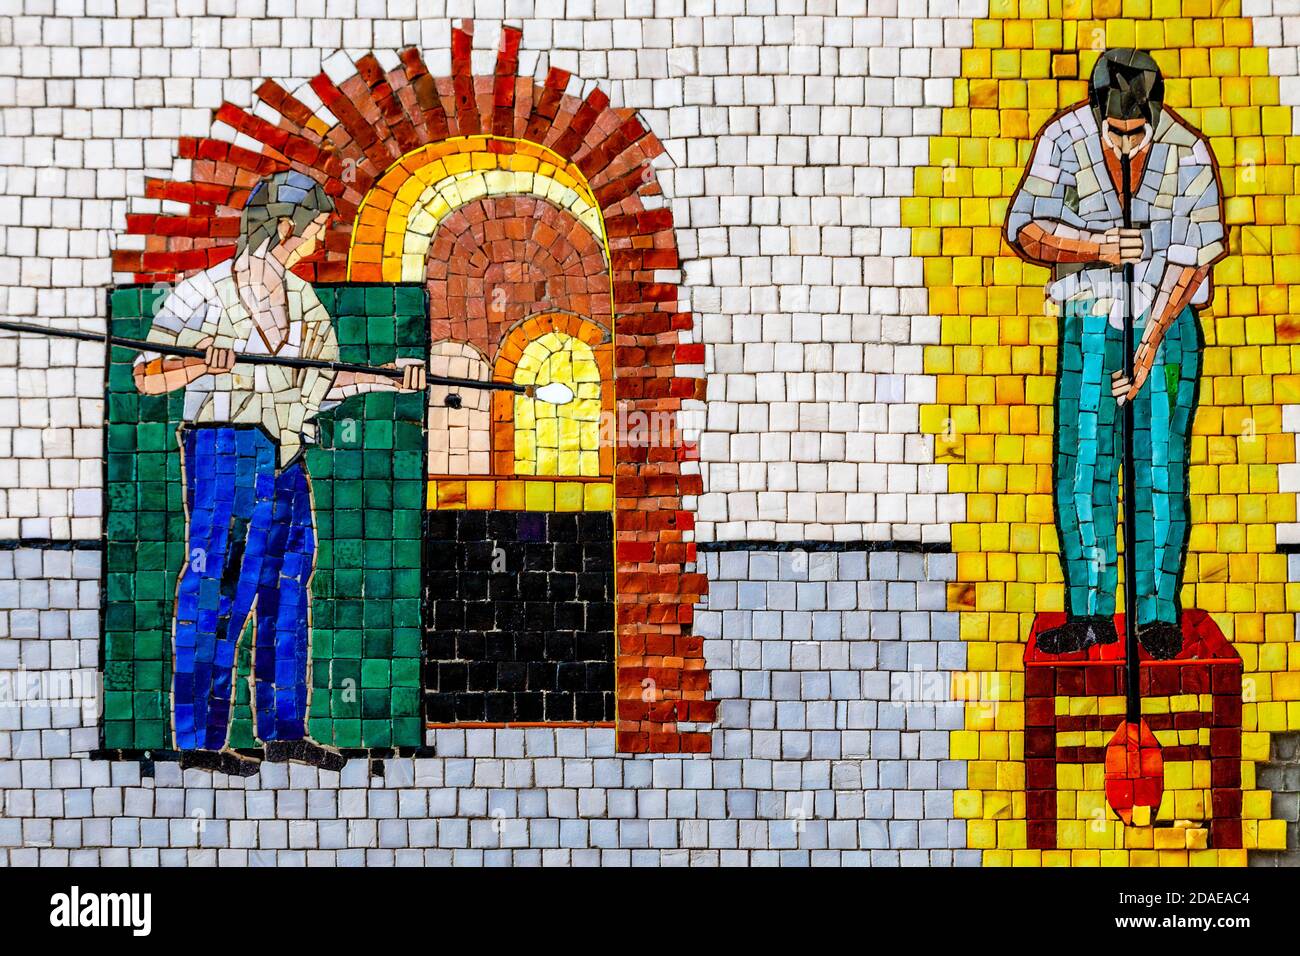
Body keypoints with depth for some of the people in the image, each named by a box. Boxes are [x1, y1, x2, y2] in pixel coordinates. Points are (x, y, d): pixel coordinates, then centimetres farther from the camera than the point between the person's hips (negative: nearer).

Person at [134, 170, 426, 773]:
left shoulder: (303, 301, 15)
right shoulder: (204, 293, -7)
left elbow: (318, 384, 18)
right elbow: (147, 378, -9)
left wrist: (384, 379, 6)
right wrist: (203, 363, -27)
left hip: (285, 458, 8)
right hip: (224, 451, -7)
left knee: (286, 587, 11)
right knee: (217, 593, -7)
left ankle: (283, 730, 20)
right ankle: (198, 739, -1)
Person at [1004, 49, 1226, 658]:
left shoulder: (1188, 153, -10)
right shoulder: (1063, 141, -7)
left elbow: (1192, 257, -11)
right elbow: (1025, 230, -6)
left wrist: (1149, 345, -16)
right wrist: (1100, 248, -19)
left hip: (1168, 321, -1)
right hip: (1089, 320, 1)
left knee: (1160, 464, -4)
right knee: (1081, 463, -3)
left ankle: (1159, 614, 4)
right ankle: (1090, 613, 6)